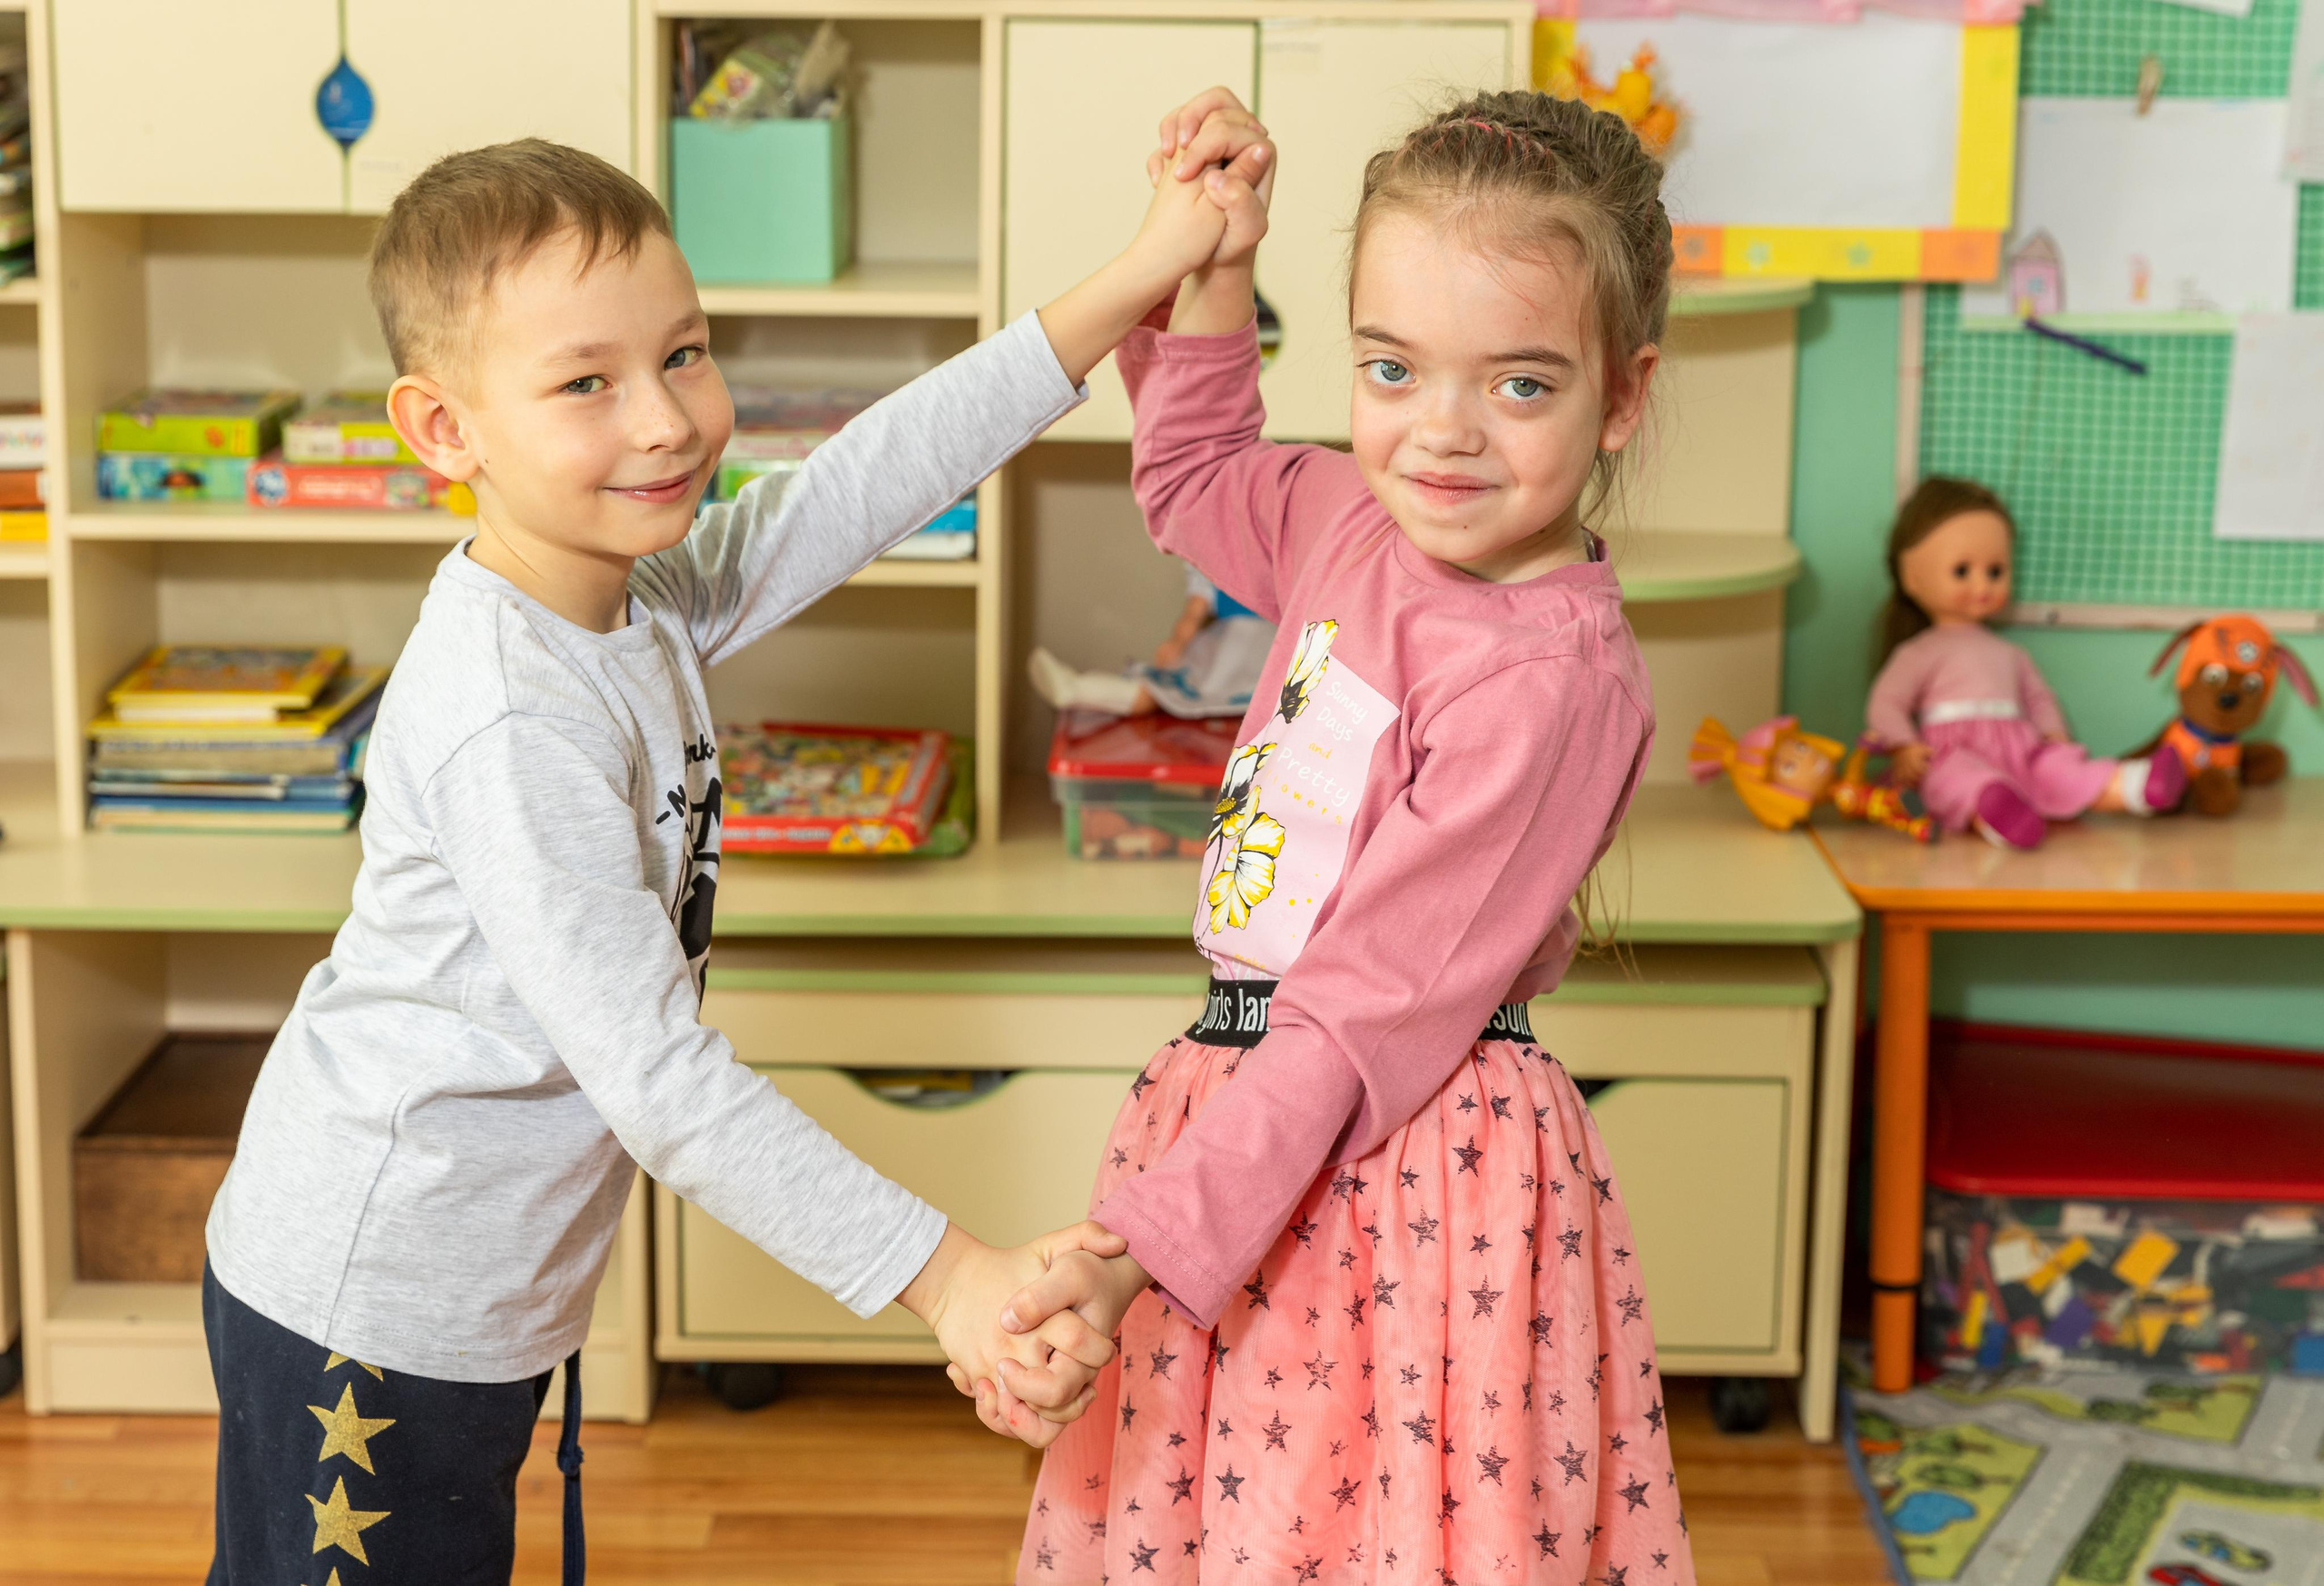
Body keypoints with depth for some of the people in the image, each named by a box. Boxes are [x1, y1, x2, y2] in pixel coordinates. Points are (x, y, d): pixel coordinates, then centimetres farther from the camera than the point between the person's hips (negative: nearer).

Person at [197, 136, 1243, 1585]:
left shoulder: (657, 601, -2)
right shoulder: (511, 721, -28)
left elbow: (879, 473, 5)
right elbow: (658, 1076, -30)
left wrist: (1136, 280, 1)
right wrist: (949, 1277, -30)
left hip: (483, 1304, 8)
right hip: (364, 1330, -8)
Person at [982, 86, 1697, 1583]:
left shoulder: (1555, 672, -21)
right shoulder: (1357, 518, 3)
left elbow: (1368, 1015, -23)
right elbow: (1192, 473, 28)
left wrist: (1139, 1256, -26)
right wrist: (1214, 268, 13)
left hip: (1414, 1181, -8)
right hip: (1251, 1111, 8)